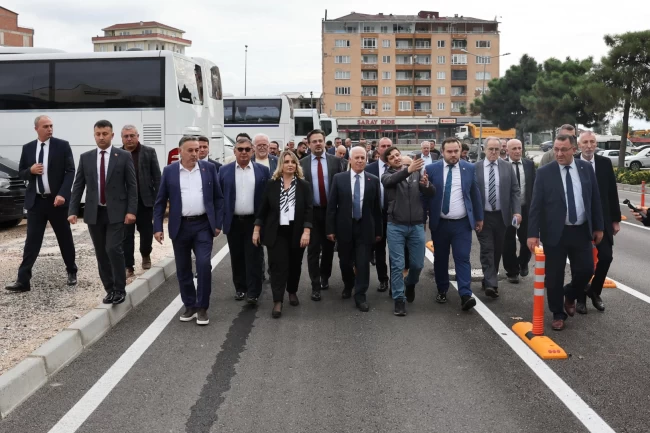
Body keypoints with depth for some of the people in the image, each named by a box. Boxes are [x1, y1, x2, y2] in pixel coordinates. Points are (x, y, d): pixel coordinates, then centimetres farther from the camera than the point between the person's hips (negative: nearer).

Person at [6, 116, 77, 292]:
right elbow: (21, 173, 12)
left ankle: (72, 272, 29)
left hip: (57, 200, -2)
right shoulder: (27, 148, 7)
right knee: (32, 241, 0)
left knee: (65, 239, 10)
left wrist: (62, 194, -19)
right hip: (36, 201, 2)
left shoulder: (62, 145, -3)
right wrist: (30, 170, -12)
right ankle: (23, 280, -1)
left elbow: (70, 171, -8)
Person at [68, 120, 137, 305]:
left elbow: (132, 185, -2)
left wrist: (131, 210, -10)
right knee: (101, 253, 7)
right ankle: (109, 290, 18)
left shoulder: (124, 156, -1)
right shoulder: (85, 157, 7)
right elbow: (78, 185, 7)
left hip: (116, 212, -3)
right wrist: (73, 211, -1)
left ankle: (120, 289, 2)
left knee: (113, 249, -12)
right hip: (94, 213, 3)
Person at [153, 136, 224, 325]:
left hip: (203, 225, -1)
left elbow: (218, 198, 5)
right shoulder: (169, 171, 1)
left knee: (204, 265, -9)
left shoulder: (209, 168, 1)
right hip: (180, 227, 1)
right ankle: (190, 306, 22)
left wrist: (218, 223, -1)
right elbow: (160, 201, 3)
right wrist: (157, 227, -2)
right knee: (183, 270, 8)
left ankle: (202, 308, 4)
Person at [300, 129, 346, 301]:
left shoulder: (335, 161, 1)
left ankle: (325, 278, 33)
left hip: (331, 210, 1)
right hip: (311, 211, -1)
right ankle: (315, 286, 5)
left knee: (329, 247, 13)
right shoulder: (302, 164, 0)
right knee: (313, 249, 0)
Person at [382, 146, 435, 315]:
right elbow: (391, 181, -25)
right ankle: (399, 300, 8)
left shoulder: (417, 173, 6)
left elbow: (431, 194, 2)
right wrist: (408, 170, -43)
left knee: (418, 264, 10)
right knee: (397, 265, -2)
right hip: (396, 226, -2)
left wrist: (426, 184, -22)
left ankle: (410, 283, 40)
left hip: (417, 226, 2)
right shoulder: (387, 175, 0)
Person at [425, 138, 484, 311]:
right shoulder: (432, 169, -2)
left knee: (463, 258, -5)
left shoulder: (469, 168, 3)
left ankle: (465, 295, -9)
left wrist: (479, 217, 13)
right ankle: (442, 291, 24)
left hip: (462, 223, 0)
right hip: (440, 223, 0)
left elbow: (475, 194, 10)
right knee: (440, 259, 10)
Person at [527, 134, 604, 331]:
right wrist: (533, 233, -13)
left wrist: (598, 227, 8)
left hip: (581, 231, 3)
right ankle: (558, 314, 21)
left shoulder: (586, 168, 3)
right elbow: (536, 205, -8)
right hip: (555, 232, -2)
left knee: (586, 270, 4)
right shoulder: (544, 172, -6)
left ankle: (569, 295, 35)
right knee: (554, 276, 3)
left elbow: (595, 200, 9)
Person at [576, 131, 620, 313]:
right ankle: (581, 297, 21)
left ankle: (594, 291, 23)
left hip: (602, 218, 2)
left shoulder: (605, 163, 2)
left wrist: (616, 219, 5)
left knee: (606, 256, -1)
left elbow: (612, 192, 5)